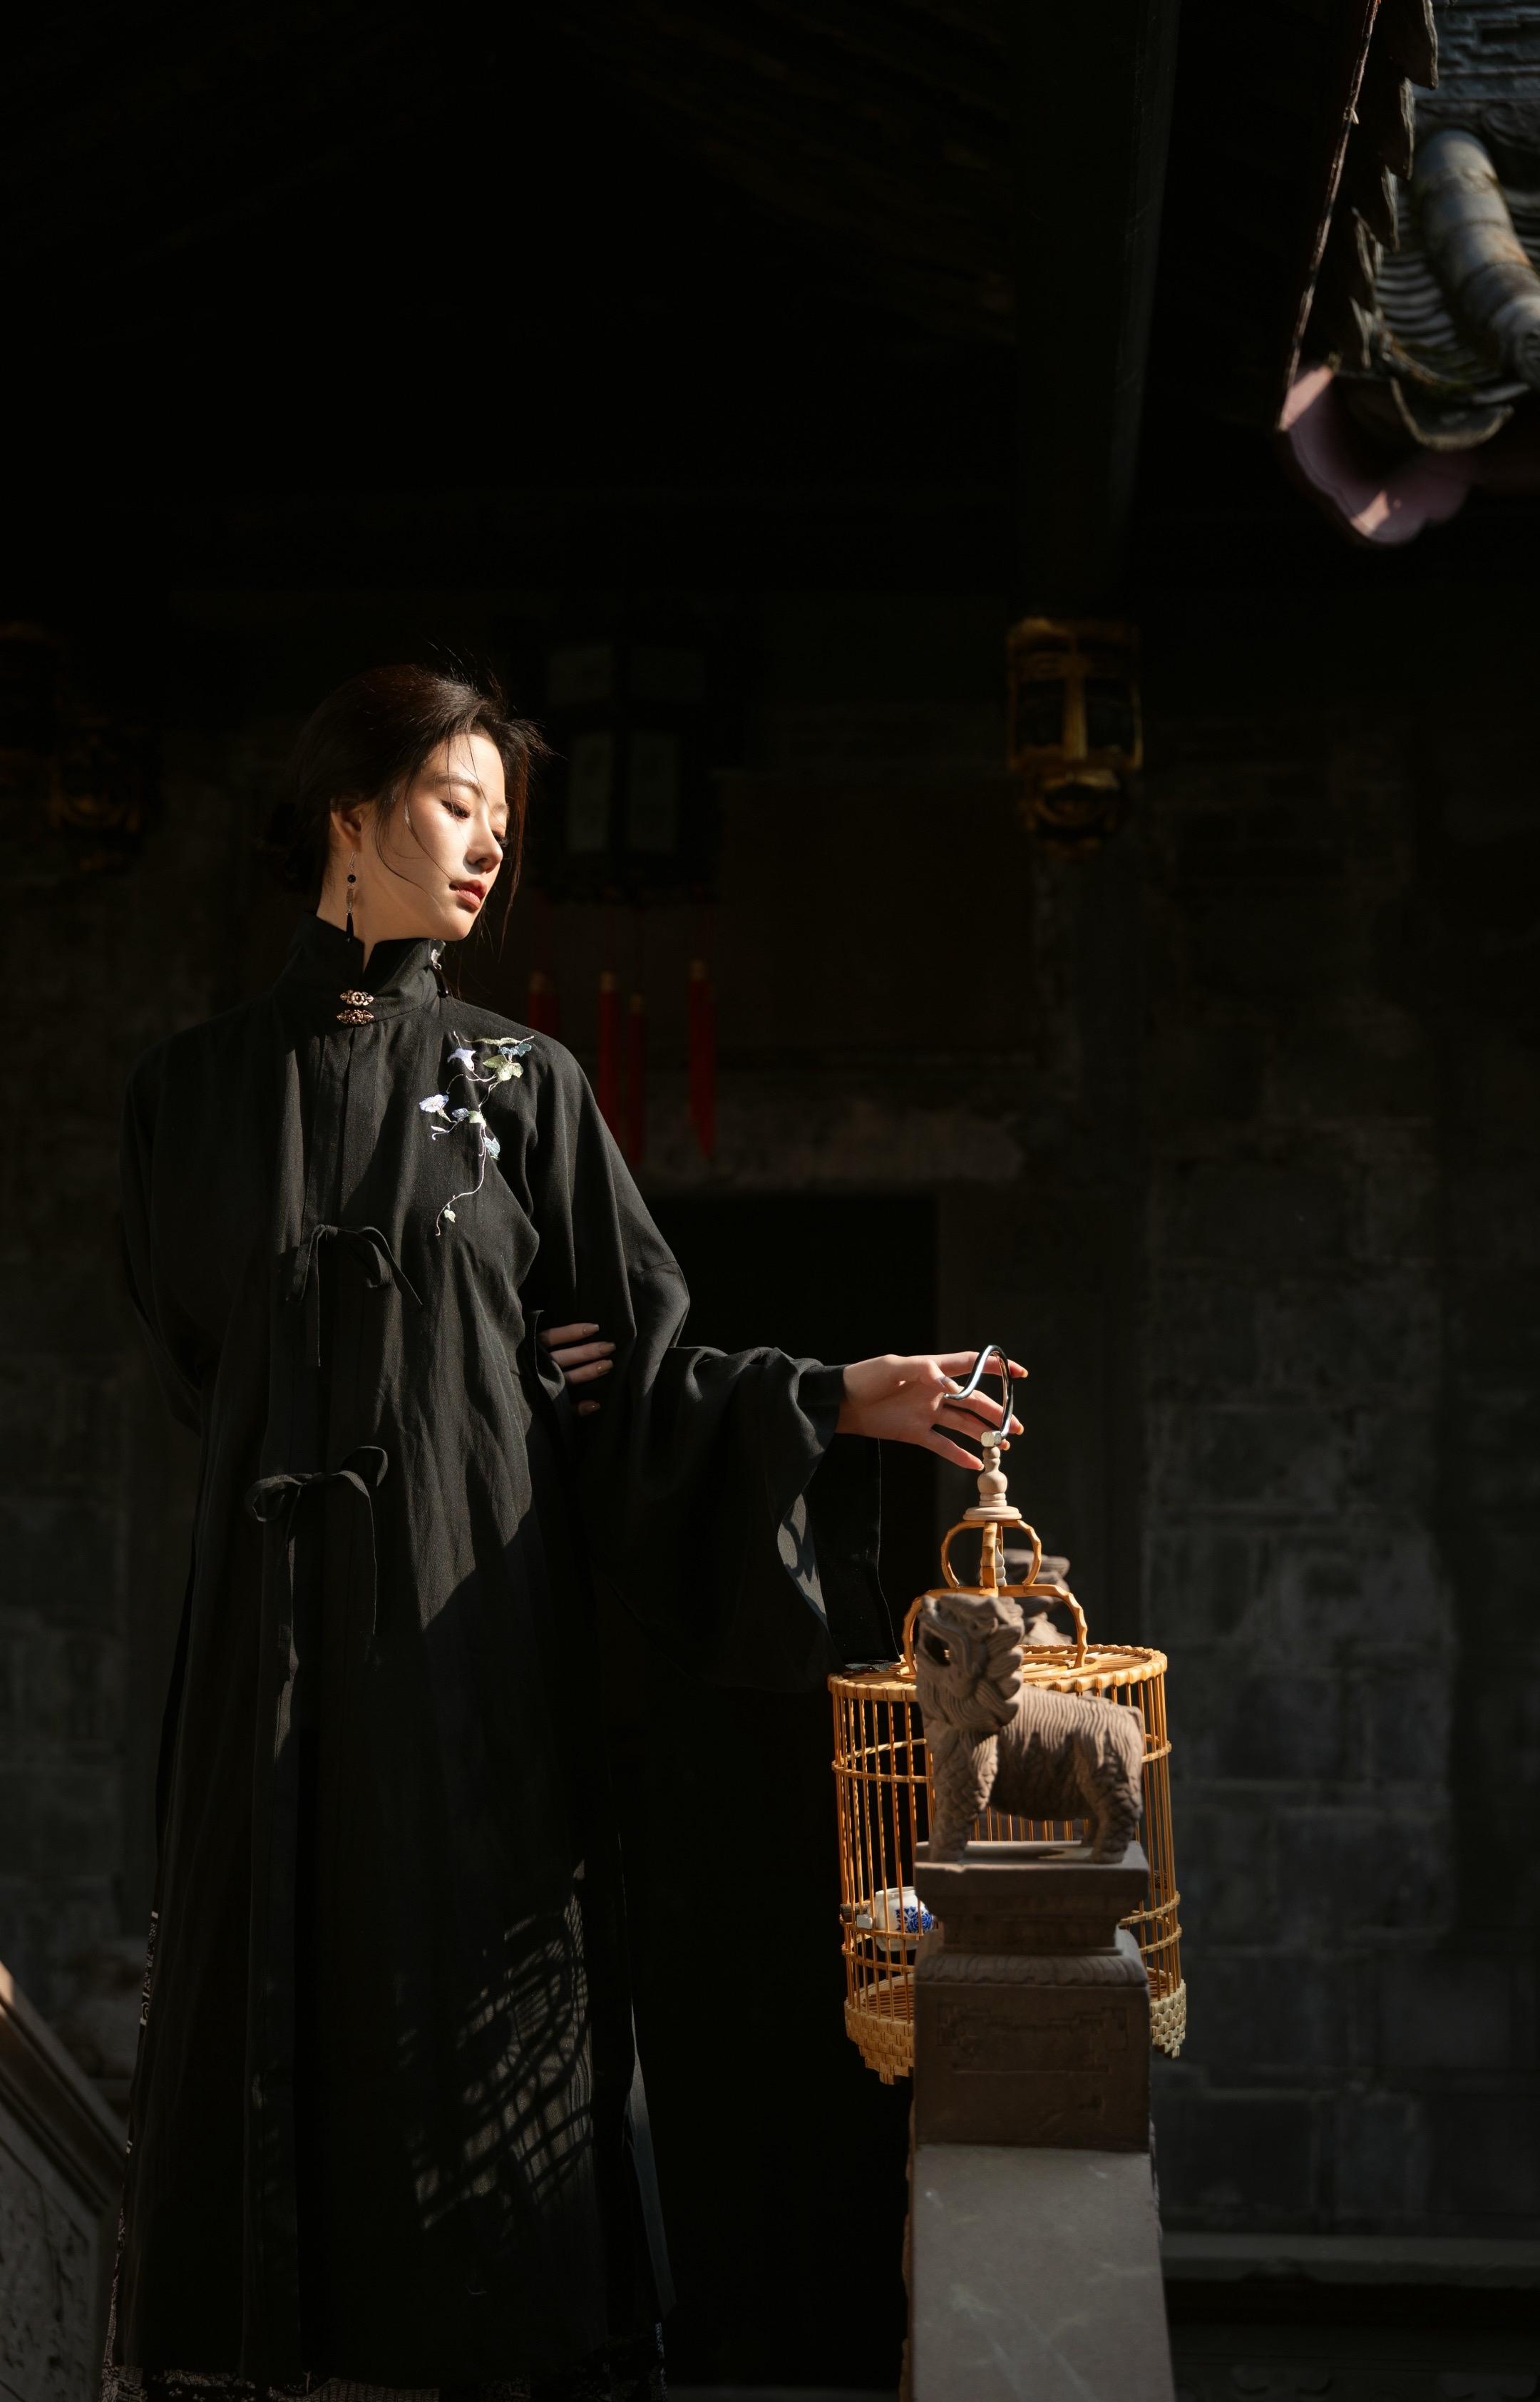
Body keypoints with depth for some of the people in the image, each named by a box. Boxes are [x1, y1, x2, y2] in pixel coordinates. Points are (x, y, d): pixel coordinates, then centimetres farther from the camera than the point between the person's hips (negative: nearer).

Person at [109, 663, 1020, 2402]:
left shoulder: (521, 1081, 7)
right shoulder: (197, 1087, 7)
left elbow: (644, 1373, 5)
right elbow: (199, 1362, 9)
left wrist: (845, 1402, -9)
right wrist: (471, 1377, -1)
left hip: (471, 1624, 0)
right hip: (277, 1636, 1)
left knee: (475, 2001, 1)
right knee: (261, 1998, 3)